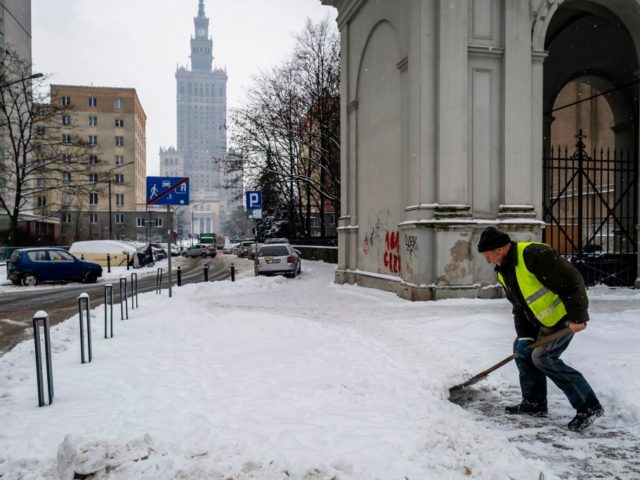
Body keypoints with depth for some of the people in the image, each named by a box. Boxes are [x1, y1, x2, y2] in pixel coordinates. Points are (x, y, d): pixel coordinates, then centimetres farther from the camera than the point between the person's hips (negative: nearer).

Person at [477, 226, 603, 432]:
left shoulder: (534, 254, -28)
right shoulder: (503, 271, 3)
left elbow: (572, 280, -28)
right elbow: (519, 305, 7)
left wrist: (578, 317, -27)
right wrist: (524, 336, -2)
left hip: (564, 313, -10)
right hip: (543, 317, 10)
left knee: (542, 357, -14)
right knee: (521, 349, 9)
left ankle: (589, 407, -3)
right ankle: (534, 403, 22)